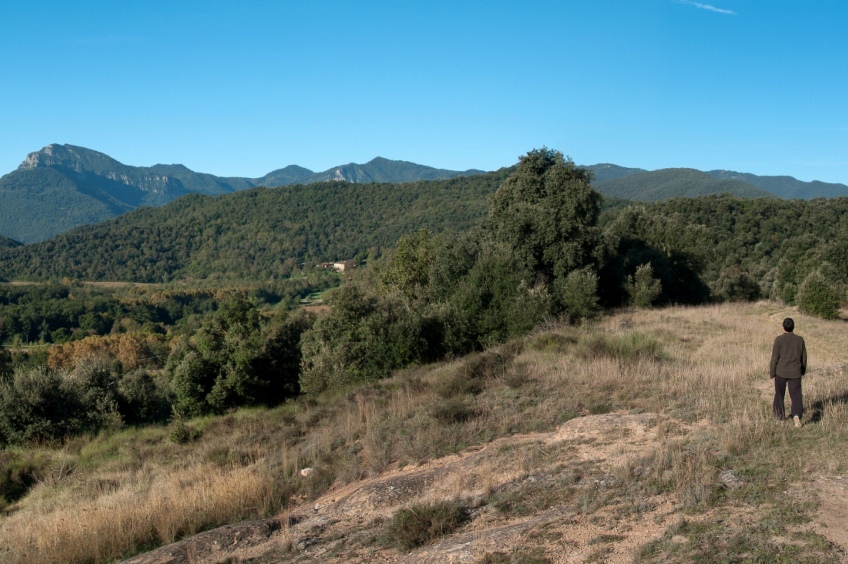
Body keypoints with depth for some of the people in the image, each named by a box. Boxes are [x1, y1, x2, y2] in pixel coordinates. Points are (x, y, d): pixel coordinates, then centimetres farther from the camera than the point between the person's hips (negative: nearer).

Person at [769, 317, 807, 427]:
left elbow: (774, 358, -8)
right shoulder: (800, 340, 2)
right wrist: (803, 371, 24)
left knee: (779, 394, 15)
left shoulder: (779, 340, -8)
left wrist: (772, 373, 1)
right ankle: (796, 415, -19)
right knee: (796, 395, 4)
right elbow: (804, 357, 10)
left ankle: (780, 416, 26)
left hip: (781, 372, -2)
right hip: (795, 373, 2)